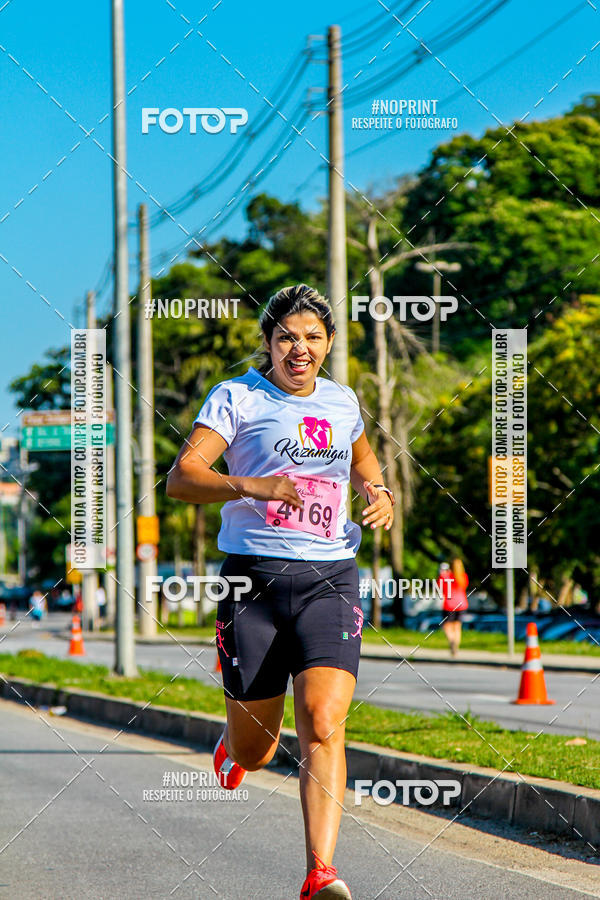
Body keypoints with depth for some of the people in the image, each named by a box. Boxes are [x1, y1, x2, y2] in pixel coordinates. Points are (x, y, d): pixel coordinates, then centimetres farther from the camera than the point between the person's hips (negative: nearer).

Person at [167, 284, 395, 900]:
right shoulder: (238, 397, 0)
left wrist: (380, 495, 14)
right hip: (255, 577, -2)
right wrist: (252, 486, -25)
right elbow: (180, 478, -10)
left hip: (330, 579, 2)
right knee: (254, 749, 6)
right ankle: (232, 751, 45)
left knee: (323, 724, -18)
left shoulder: (342, 402, 15)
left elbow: (362, 461, 36)